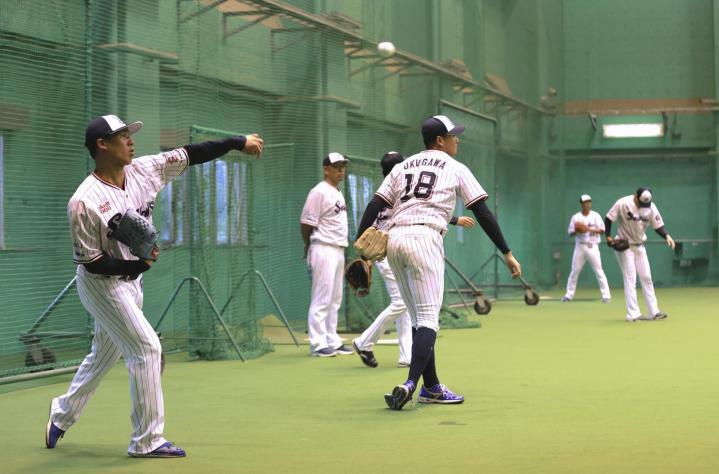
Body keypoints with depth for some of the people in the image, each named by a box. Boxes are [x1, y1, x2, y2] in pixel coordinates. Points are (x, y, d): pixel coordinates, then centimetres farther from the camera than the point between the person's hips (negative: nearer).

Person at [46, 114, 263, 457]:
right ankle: (147, 441, -4)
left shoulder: (144, 170, -6)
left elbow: (190, 155, -1)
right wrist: (135, 264, -31)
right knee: (146, 348, -13)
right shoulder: (85, 202, -24)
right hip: (101, 283, -8)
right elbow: (90, 261, -20)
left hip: (131, 280, 8)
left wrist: (238, 142, -4)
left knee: (104, 355, 19)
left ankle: (61, 417, 38)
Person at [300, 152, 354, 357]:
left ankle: (332, 341, 18)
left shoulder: (338, 193, 17)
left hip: (338, 250, 9)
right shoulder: (319, 192, -11)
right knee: (322, 299, -7)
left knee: (335, 300, 12)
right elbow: (306, 222, -12)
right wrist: (310, 248, -2)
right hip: (324, 249, -9)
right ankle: (318, 344, -5)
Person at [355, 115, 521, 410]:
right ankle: (410, 384, -27)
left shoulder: (403, 167, 22)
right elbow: (483, 213, 6)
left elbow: (373, 207, 10)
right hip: (424, 240, -6)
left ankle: (431, 388, 17)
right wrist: (507, 253, 7)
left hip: (394, 241, 6)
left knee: (420, 318, 15)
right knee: (428, 318, -9)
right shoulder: (456, 169, 10)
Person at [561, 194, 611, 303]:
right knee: (574, 271, 4)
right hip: (580, 246, 2)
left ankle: (606, 295, -5)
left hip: (592, 247, -2)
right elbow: (571, 232, 6)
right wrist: (577, 231, -16)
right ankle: (569, 295, 11)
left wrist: (589, 229, -18)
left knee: (599, 271, -6)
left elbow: (602, 230, -4)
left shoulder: (595, 216, 2)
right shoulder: (575, 217, 6)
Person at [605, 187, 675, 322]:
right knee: (630, 278, -9)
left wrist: (666, 236, -22)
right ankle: (633, 314, -10)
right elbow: (608, 219, -12)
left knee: (646, 278, 6)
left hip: (640, 246, 5)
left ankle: (654, 312, 9)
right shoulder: (623, 203, -19)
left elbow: (658, 225, -3)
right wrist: (608, 237, -21)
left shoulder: (651, 207, -7)